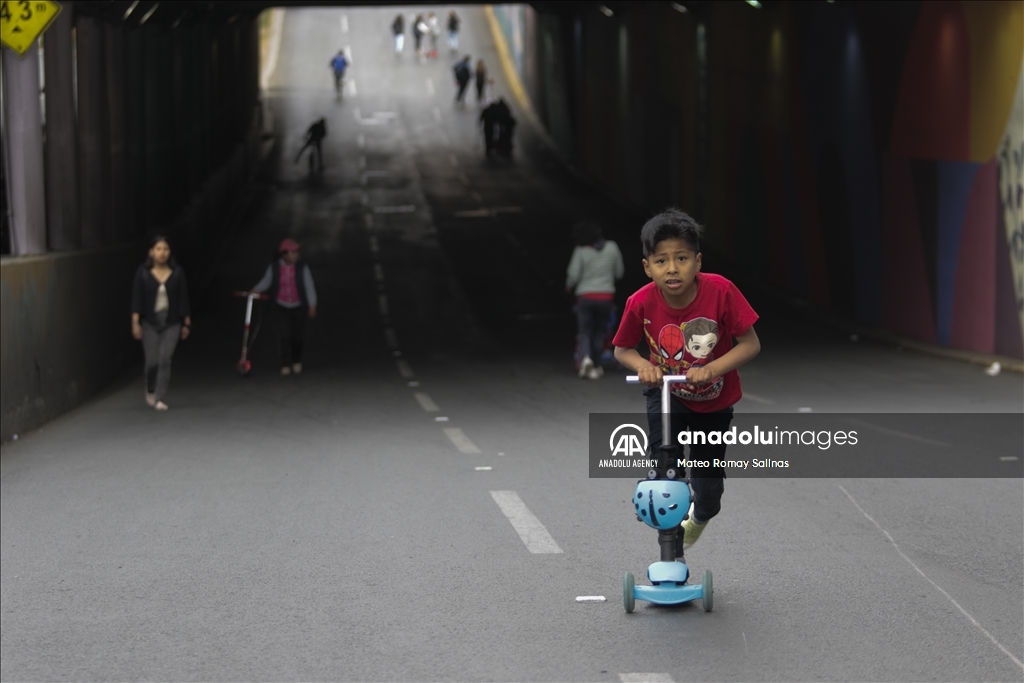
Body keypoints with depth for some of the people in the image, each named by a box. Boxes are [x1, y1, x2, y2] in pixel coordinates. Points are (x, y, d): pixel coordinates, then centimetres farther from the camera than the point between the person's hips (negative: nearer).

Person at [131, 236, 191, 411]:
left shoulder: (177, 272, -1)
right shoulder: (143, 272, -3)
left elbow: (183, 299, 2)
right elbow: (137, 299, -3)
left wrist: (186, 323, 2)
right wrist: (135, 323, -10)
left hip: (172, 323, 0)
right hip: (150, 323, 0)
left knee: (165, 359, -11)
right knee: (152, 361, 0)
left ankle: (159, 399, -7)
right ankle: (150, 390, 29)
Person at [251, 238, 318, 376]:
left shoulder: (302, 267, -11)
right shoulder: (274, 268, -9)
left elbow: (309, 286, -7)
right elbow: (266, 282, 2)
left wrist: (312, 305, -7)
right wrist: (256, 290, -15)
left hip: (299, 308, 0)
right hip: (282, 308, 0)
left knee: (297, 336, 7)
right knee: (284, 336, -11)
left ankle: (297, 361, 30)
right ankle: (286, 366, -8)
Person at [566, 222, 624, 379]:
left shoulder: (581, 251, -10)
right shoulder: (612, 247, -1)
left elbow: (573, 276, -10)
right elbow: (619, 273, 7)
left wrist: (569, 286, 11)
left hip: (585, 296, -2)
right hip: (606, 295, 2)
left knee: (585, 331, 5)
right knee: (600, 332, 13)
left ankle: (585, 357, -21)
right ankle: (595, 367, 12)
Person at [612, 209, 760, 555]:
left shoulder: (720, 291, -29)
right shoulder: (641, 303, -24)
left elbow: (750, 343, -22)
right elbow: (622, 349, -7)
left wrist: (712, 368, -35)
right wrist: (642, 365, -28)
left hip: (714, 400, 0)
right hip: (666, 395, 0)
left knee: (708, 485, 10)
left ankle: (700, 514, 49)